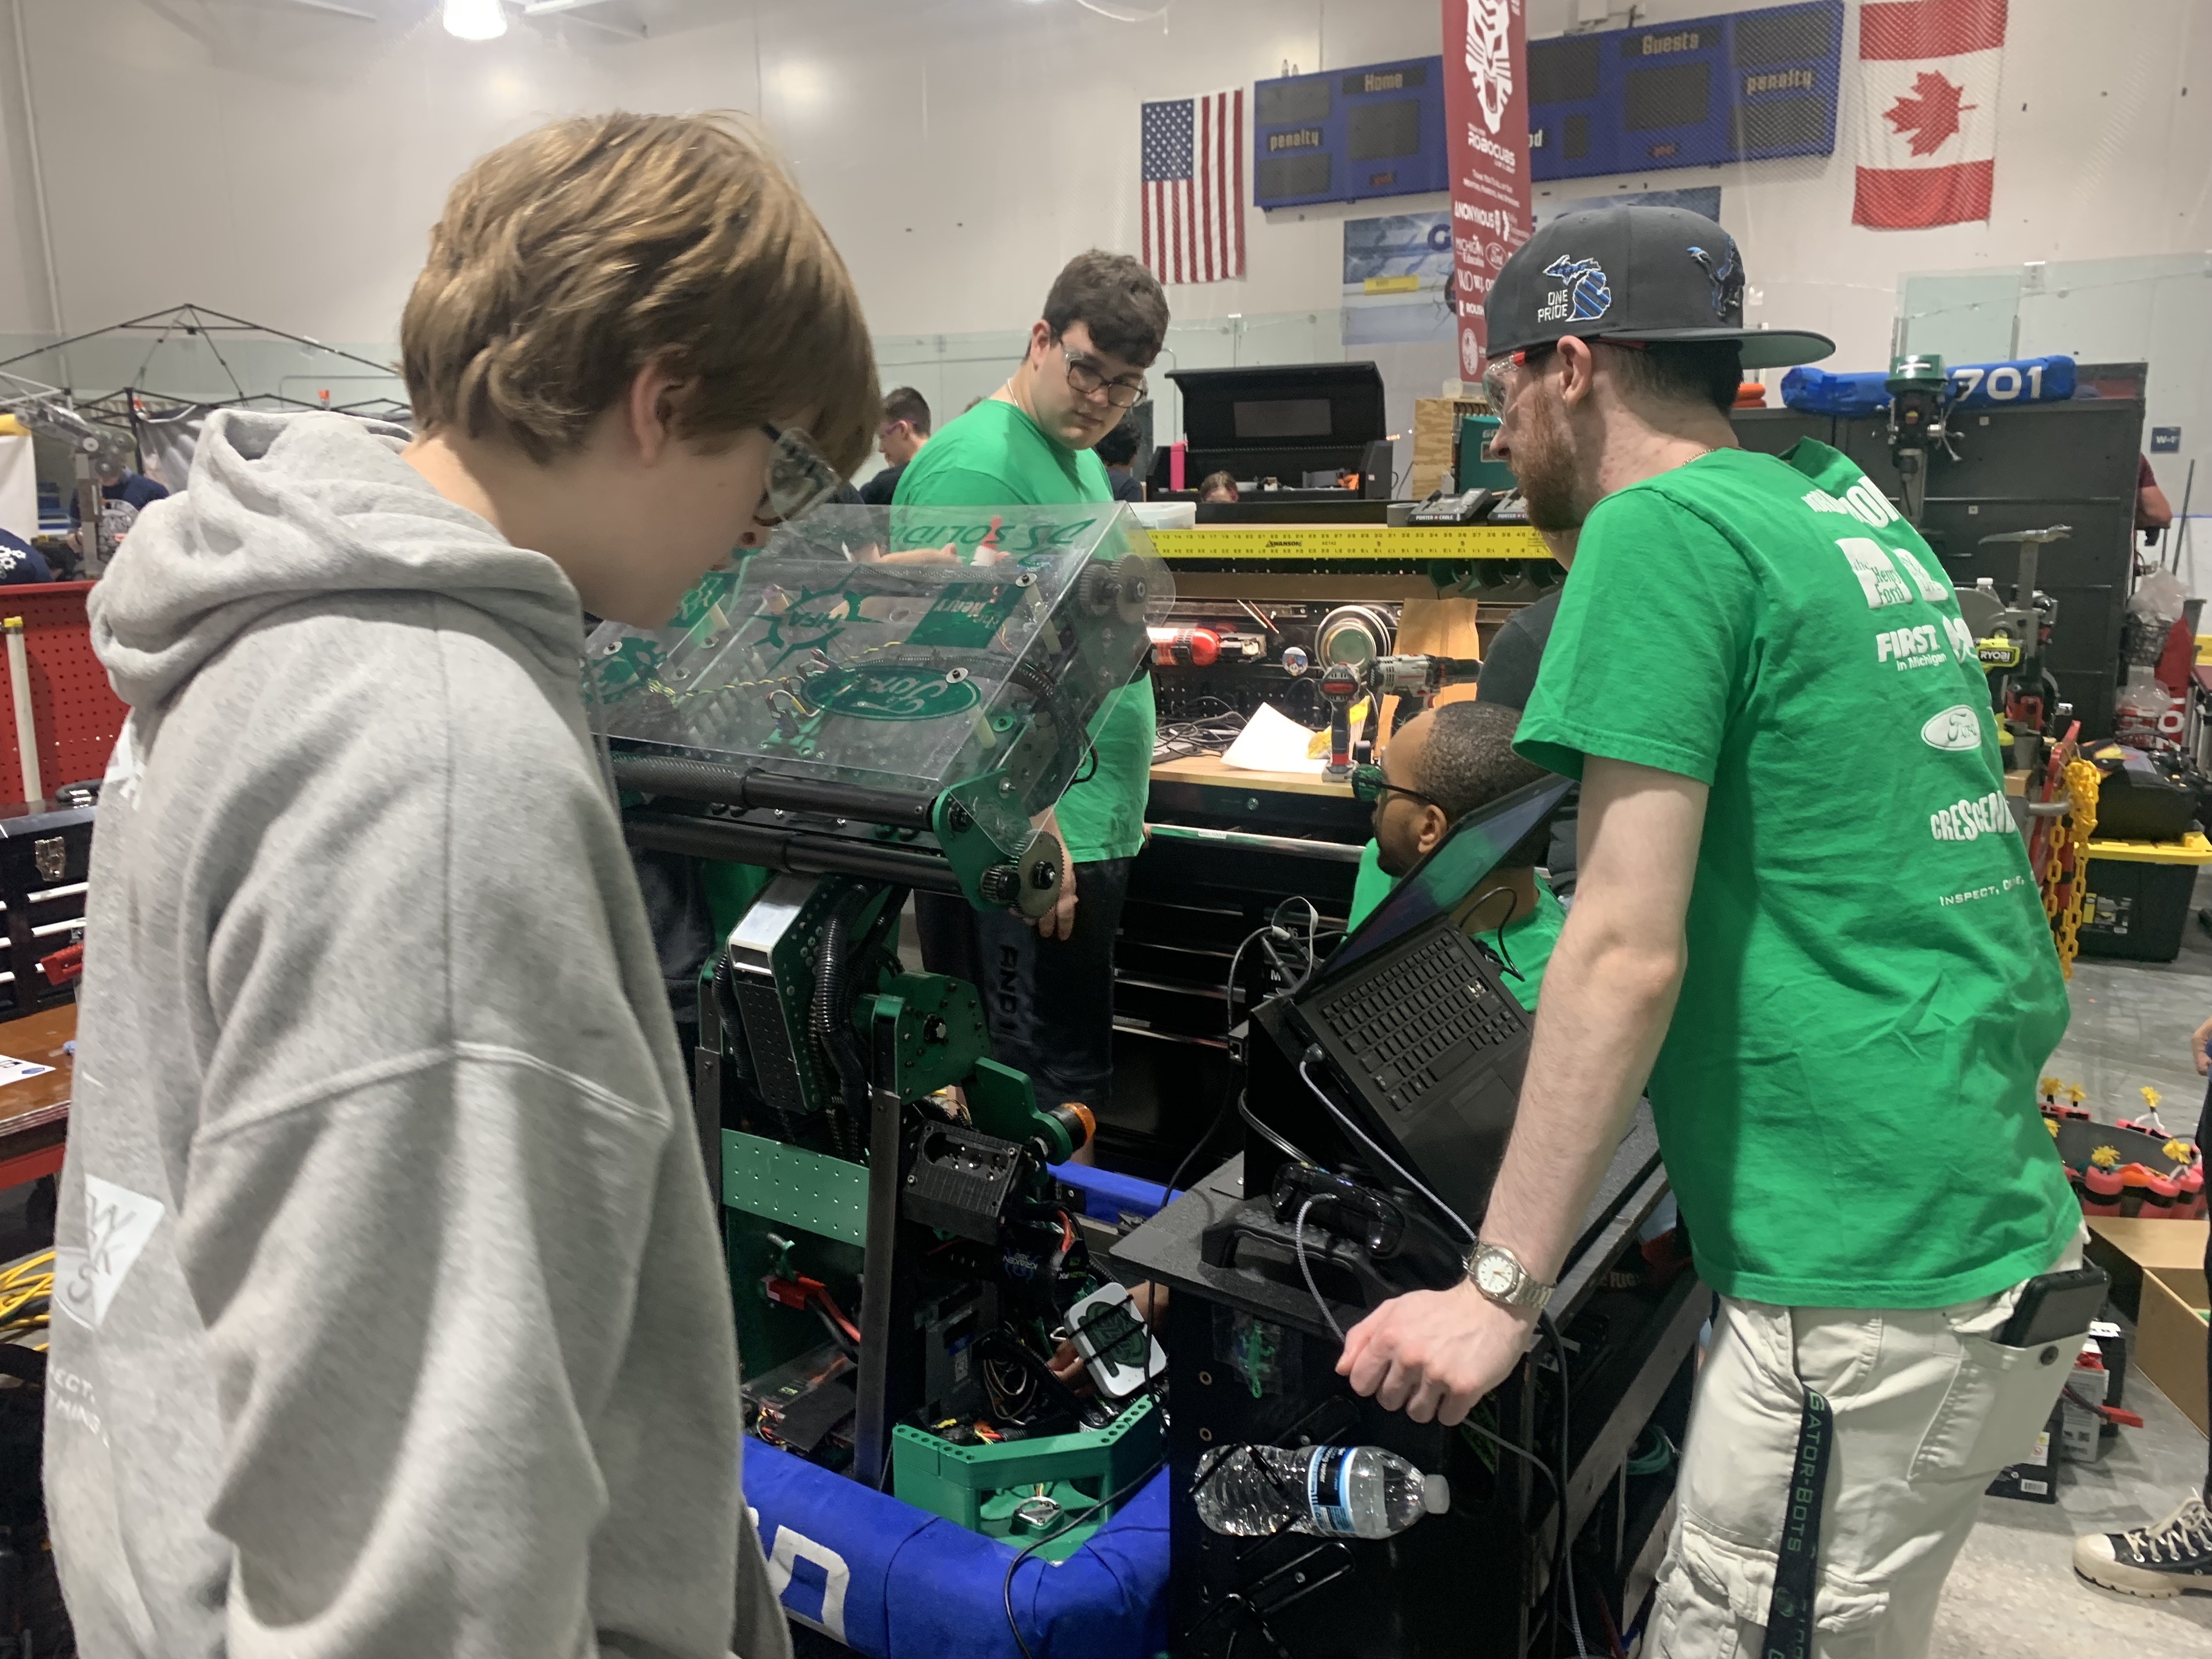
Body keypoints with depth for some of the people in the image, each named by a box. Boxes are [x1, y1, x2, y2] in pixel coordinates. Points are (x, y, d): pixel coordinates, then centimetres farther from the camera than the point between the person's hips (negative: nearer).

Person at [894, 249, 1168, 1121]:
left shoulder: (1076, 455, 16)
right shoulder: (976, 464, -15)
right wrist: (1037, 833, -24)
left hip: (1090, 829, 10)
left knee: (1072, 1066, 18)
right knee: (1051, 1087, -1)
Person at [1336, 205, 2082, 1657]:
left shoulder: (1661, 532, -13)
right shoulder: (1852, 513, 13)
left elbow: (1629, 952, -19)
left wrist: (1499, 1291, -15)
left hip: (1875, 1283, -9)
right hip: (2006, 1228, 9)